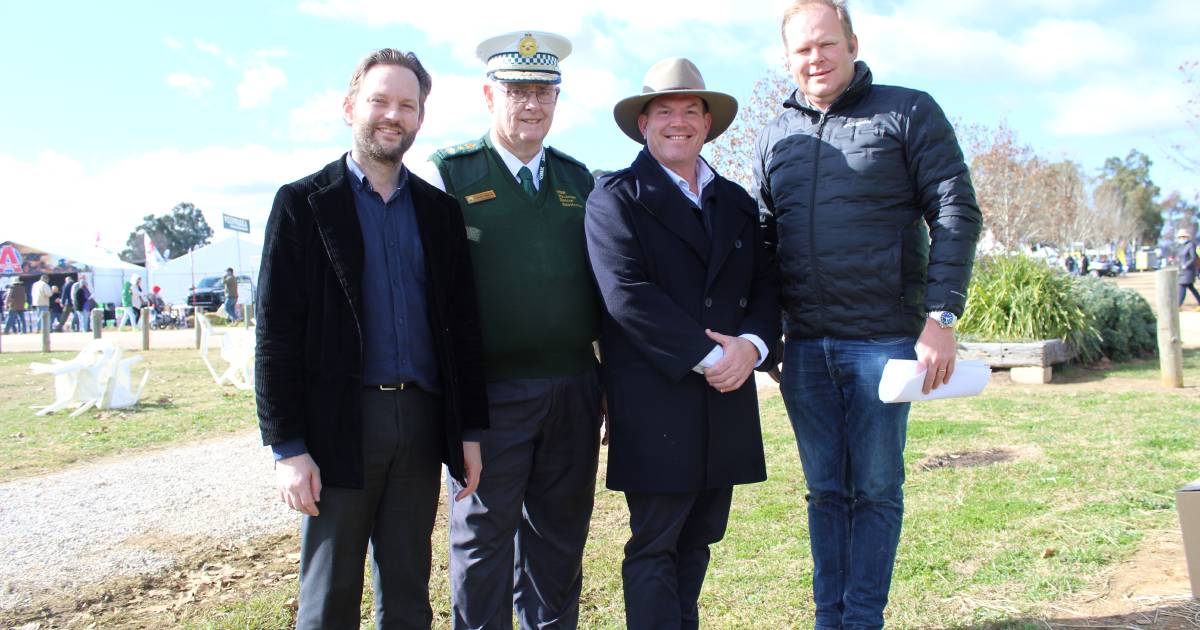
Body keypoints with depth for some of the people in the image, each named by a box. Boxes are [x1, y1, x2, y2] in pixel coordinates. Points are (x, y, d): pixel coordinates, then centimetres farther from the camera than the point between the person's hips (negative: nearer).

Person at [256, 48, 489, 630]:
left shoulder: (439, 209, 10)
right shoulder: (303, 203, 0)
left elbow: (462, 326, 9)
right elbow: (277, 335, -4)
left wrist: (469, 430, 5)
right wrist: (286, 446, -9)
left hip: (422, 423, 3)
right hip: (339, 424, -3)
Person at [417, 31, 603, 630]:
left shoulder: (577, 177, 13)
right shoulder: (449, 174, -1)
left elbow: (601, 280, 15)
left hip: (575, 388, 4)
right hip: (491, 394, -4)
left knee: (559, 533, 15)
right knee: (484, 535, 7)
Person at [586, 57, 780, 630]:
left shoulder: (737, 202, 16)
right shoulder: (616, 197, -3)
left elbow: (766, 286, 12)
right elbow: (627, 295, -15)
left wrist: (752, 345, -9)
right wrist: (707, 355, -16)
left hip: (726, 400, 6)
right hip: (655, 402, -6)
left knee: (698, 540, 15)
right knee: (654, 547, 2)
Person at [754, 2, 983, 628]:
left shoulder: (908, 112, 0)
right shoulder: (776, 135, 12)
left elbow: (957, 215, -4)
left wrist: (941, 318, -12)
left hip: (884, 338, -3)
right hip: (804, 346, 4)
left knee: (876, 488, 6)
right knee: (825, 489, 12)